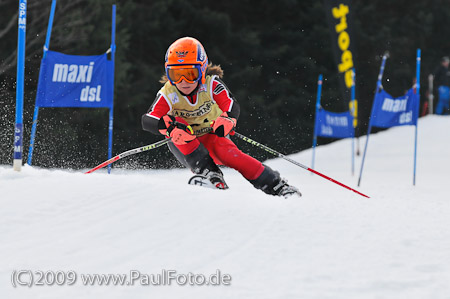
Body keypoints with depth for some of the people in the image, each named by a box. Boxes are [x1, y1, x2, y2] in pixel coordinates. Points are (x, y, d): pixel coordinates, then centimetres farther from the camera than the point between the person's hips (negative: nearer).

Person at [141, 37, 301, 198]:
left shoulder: (211, 84, -21)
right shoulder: (168, 94, -21)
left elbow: (232, 106, -34)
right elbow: (148, 121, -32)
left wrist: (227, 120, -58)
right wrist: (168, 125, -53)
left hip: (211, 136, -1)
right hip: (183, 146, 1)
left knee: (227, 152, -29)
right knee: (178, 129, -30)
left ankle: (276, 185, -23)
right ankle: (209, 173, -29)